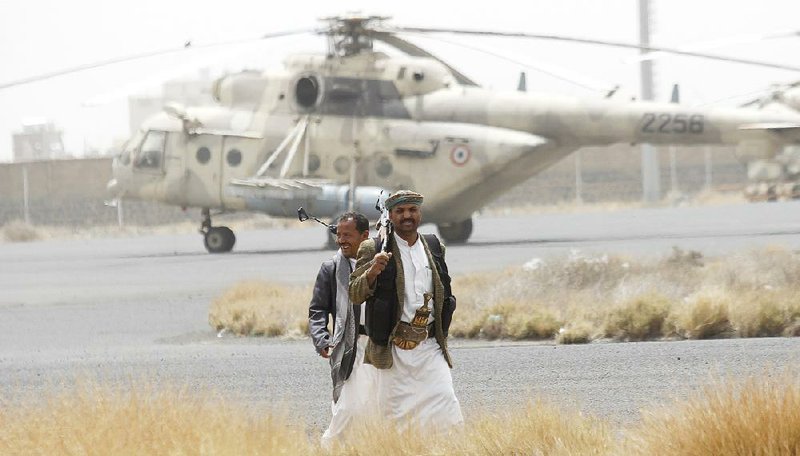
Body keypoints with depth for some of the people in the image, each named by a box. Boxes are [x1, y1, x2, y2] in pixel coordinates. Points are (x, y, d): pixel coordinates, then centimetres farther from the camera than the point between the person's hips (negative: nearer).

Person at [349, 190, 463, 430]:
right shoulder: (374, 250, 1)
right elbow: (354, 294, -4)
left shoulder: (434, 246, 13)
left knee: (444, 403, -11)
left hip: (430, 347, 3)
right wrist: (372, 272, -22)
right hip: (394, 348, -2)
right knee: (395, 412, -2)